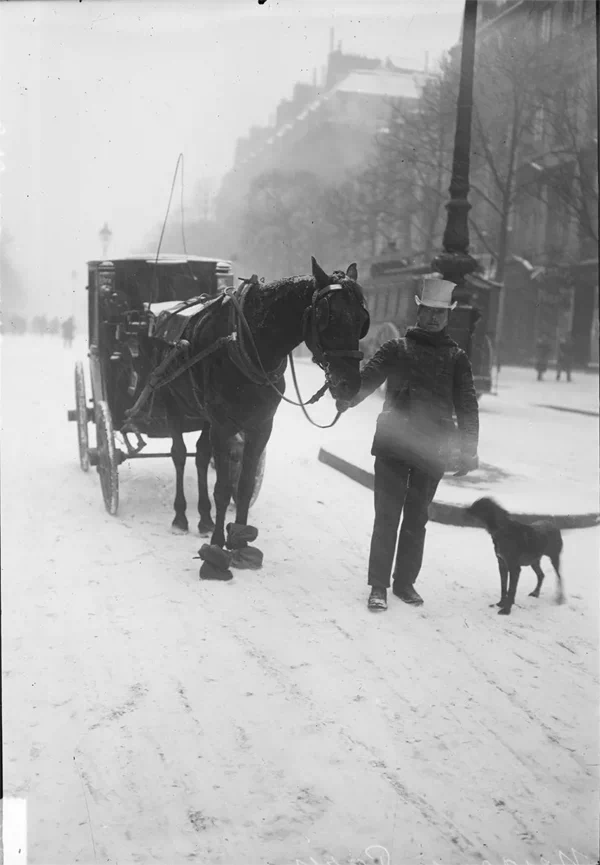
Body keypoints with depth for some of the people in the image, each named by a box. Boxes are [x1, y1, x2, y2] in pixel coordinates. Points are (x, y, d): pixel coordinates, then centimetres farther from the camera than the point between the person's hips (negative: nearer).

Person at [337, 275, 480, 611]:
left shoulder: (457, 358, 9)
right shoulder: (397, 348, 6)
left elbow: (467, 406, 5)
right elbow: (369, 376, -8)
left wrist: (469, 451, -3)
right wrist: (348, 397, -29)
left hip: (433, 448, 1)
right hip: (393, 442, -1)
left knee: (417, 518, 11)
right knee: (387, 514, 0)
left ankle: (406, 582, 23)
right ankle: (379, 585, 7)